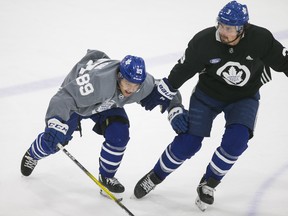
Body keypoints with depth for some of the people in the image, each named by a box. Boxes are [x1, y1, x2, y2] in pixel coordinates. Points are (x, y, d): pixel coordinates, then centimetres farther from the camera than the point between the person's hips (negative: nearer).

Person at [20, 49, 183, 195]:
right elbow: (65, 97, -47)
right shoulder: (98, 81, -48)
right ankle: (33, 154, 33)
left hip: (107, 104, 4)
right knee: (54, 139, -5)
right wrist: (56, 124, -55)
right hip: (74, 98, -4)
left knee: (119, 134, -16)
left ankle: (106, 176, 8)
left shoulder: (145, 84, -29)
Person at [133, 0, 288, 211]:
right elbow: (182, 70, -13)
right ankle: (156, 176, 19)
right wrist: (162, 93, -7)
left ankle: (208, 183, 2)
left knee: (236, 140, -22)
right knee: (188, 142, -6)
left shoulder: (261, 39, -27)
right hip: (208, 93, 0)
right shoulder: (204, 41, -27)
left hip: (244, 97, 1)